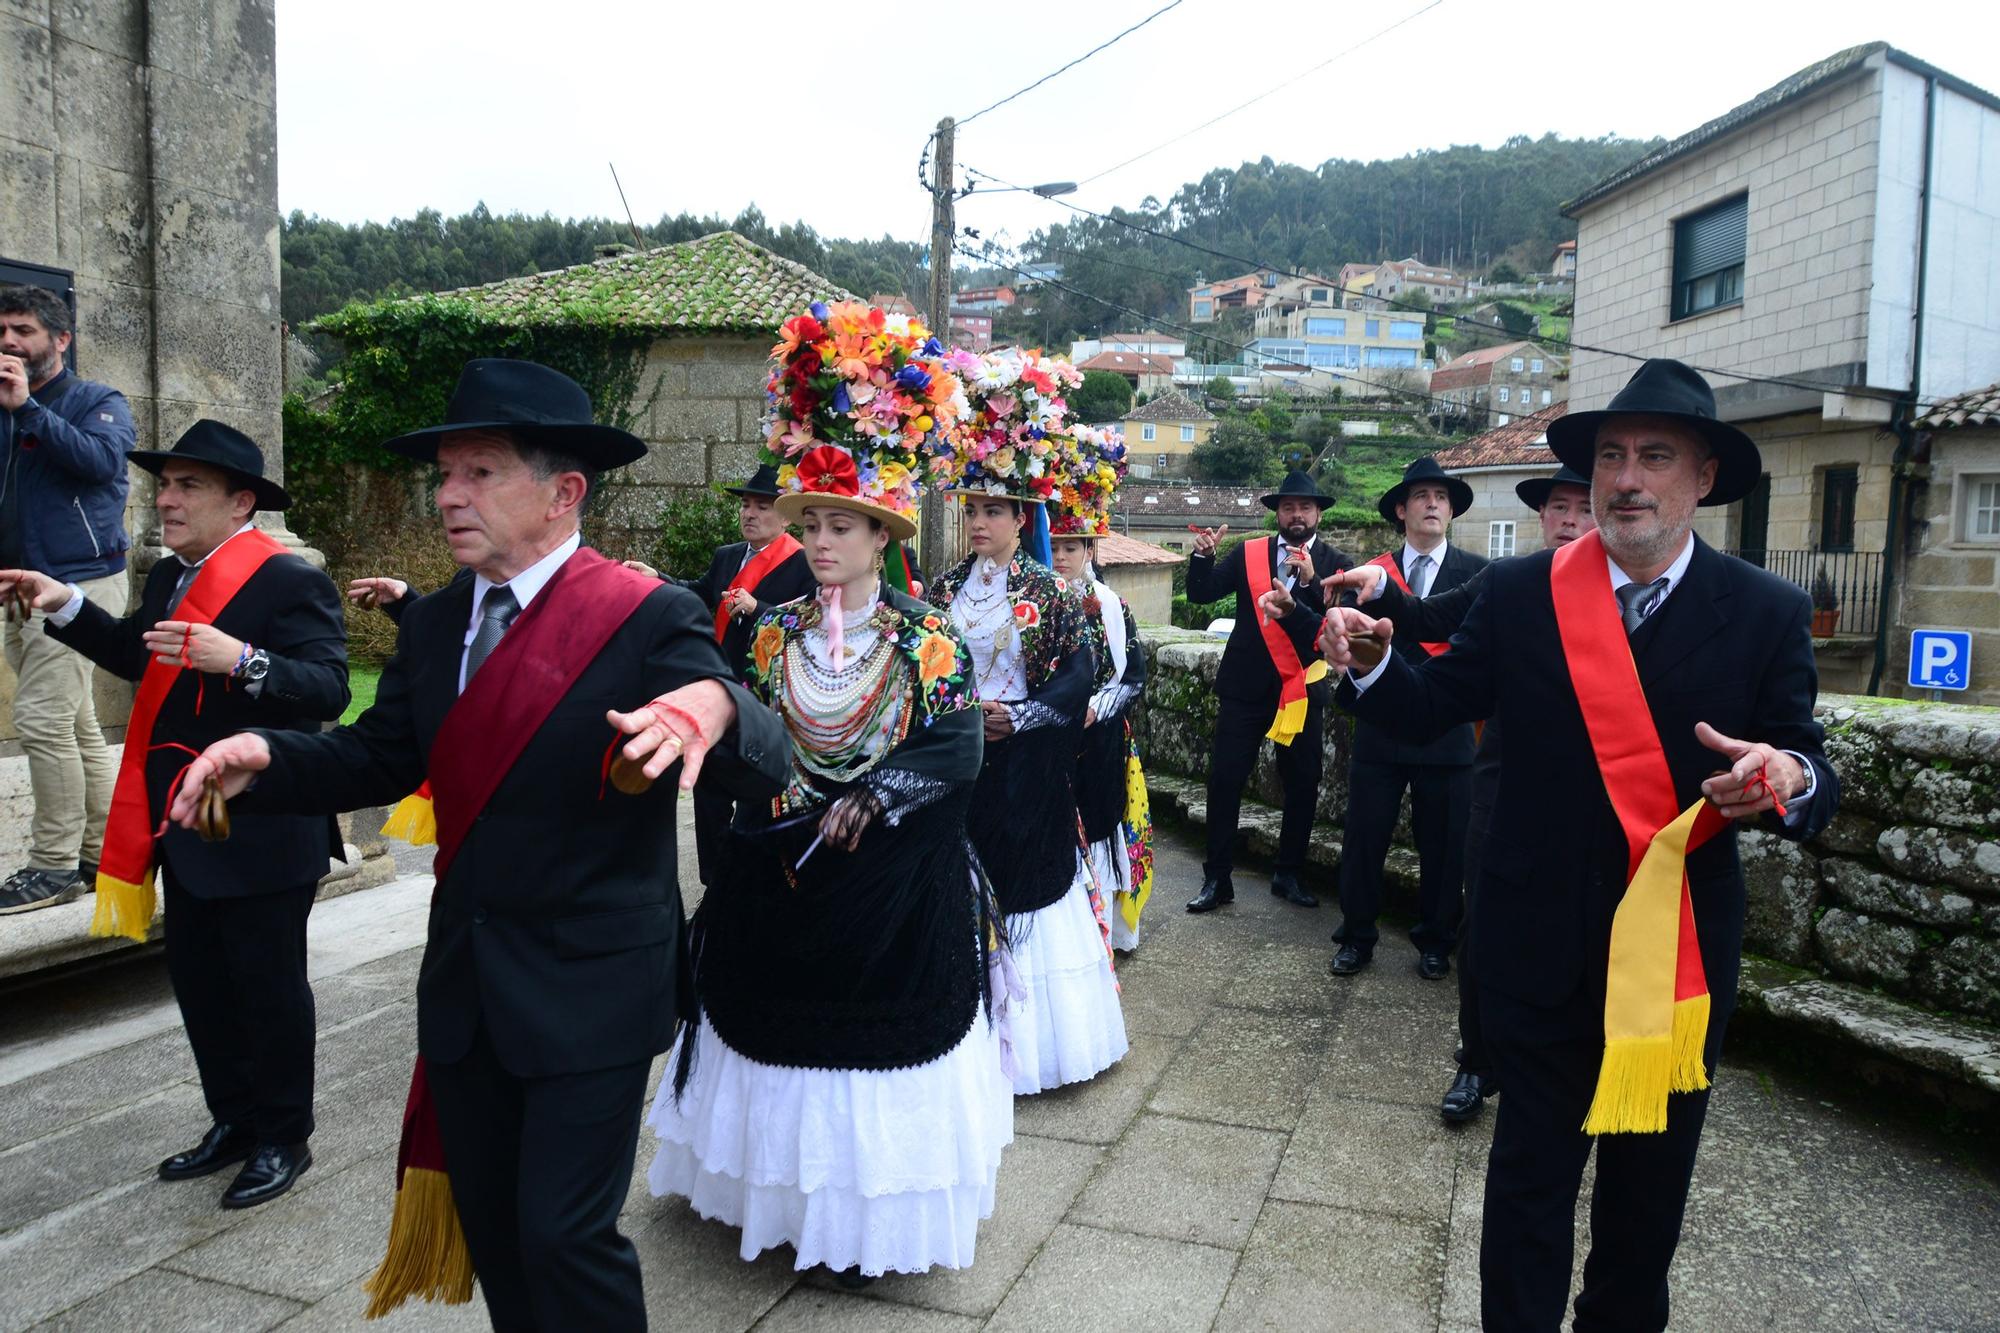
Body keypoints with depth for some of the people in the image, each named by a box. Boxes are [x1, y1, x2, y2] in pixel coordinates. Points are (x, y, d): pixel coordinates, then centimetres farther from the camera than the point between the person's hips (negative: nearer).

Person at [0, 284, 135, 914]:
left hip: (79, 580, -7)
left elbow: (101, 459, -20)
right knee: (74, 726, 11)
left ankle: (54, 866, -7)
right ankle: (100, 855, 18)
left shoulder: (99, 401, 0)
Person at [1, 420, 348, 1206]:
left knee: (269, 987, 5)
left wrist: (242, 661, -39)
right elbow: (137, 658, 24)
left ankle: (285, 1139, 21)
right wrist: (65, 605, 15)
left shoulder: (288, 581, -17)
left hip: (263, 833, -9)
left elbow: (329, 690, -26)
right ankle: (234, 1124, 34)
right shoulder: (169, 578, 10)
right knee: (198, 981, 17)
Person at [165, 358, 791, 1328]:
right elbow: (374, 759, 7)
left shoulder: (649, 619, -15)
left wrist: (714, 705, -47)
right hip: (463, 985, 7)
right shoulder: (433, 624, 6)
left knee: (564, 1234, 1)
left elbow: (766, 766, -24)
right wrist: (263, 759, -13)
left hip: (591, 992, -6)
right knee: (490, 1228, 20)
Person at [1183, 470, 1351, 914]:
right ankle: (1217, 878, 9)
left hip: (1302, 690, 0)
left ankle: (1288, 875, 23)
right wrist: (1203, 554, -19)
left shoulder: (1336, 564, 1)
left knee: (1303, 787, 6)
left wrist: (1311, 581, -25)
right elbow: (1200, 593, -3)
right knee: (1224, 781, -1)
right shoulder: (1248, 554, 4)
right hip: (1244, 688, 0)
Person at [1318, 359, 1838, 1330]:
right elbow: (1432, 707, -3)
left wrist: (1789, 779, -29)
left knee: (1649, 1178, 21)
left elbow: (1807, 771, -5)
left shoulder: (1766, 613, -6)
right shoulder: (1521, 593, -6)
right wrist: (1367, 662, -23)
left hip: (1681, 950, 1)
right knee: (1530, 1174, 14)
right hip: (1541, 945, -1)